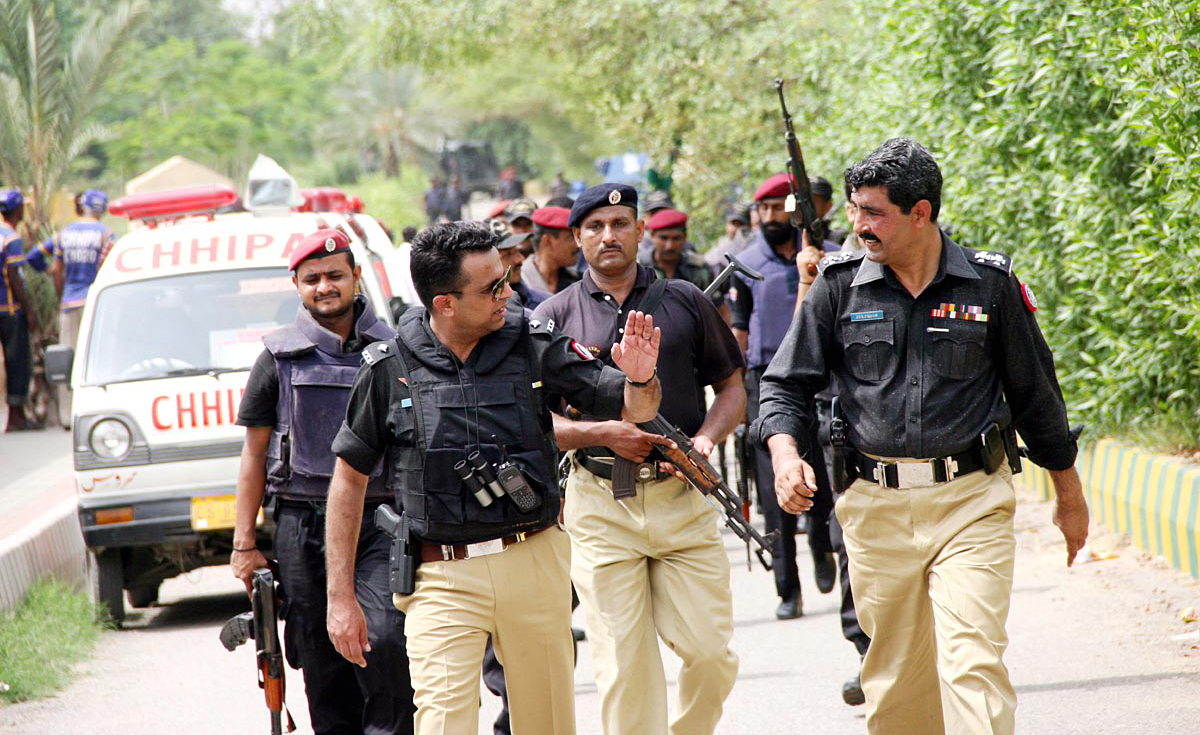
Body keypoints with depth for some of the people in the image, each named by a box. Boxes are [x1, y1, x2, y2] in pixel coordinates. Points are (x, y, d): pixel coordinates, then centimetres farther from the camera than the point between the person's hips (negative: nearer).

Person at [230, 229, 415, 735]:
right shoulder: (280, 359, 8)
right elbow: (254, 454, 10)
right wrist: (244, 543, 5)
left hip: (381, 521, -1)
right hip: (304, 526, 1)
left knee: (385, 638, -19)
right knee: (322, 662, 2)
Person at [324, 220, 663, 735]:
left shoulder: (535, 344, -1)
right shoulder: (390, 369, -4)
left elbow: (634, 411, 4)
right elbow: (350, 479, 5)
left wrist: (639, 380, -21)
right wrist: (340, 596, 4)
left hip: (535, 564, 2)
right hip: (442, 576, -2)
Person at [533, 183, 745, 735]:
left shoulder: (685, 302, 9)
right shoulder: (554, 317, 6)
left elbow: (732, 386, 14)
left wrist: (705, 439, -5)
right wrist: (603, 433, -11)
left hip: (683, 499, 1)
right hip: (600, 504, -1)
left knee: (710, 652, -2)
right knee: (623, 665, -3)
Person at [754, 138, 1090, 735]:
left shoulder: (989, 284, 1)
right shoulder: (839, 287, 3)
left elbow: (1034, 394, 11)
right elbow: (786, 384, 9)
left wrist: (1069, 494, 18)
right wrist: (785, 453, -12)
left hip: (971, 505, -2)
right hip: (877, 508, 2)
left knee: (973, 665, -15)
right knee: (896, 682, 9)